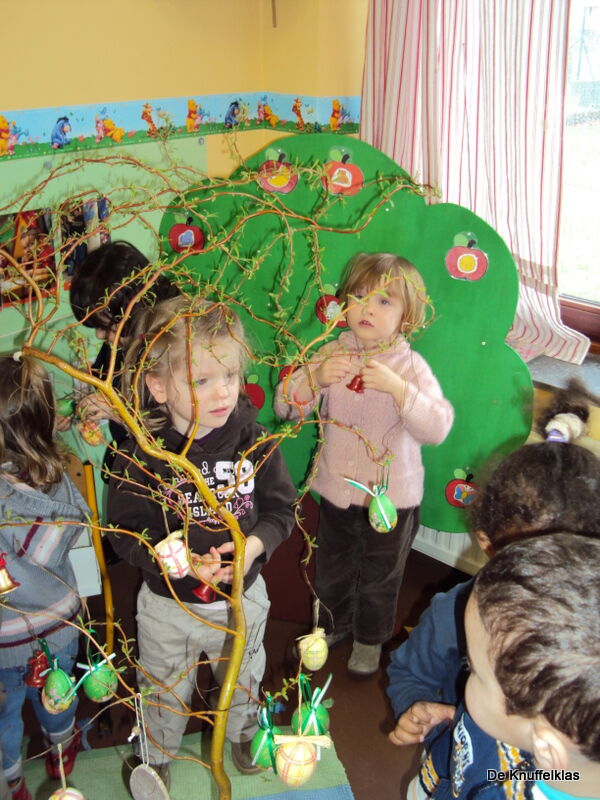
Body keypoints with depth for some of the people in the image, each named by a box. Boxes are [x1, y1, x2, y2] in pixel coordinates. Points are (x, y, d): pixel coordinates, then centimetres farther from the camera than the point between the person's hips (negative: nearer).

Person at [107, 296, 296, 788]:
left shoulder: (254, 439, -15)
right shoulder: (140, 453, -21)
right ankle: (158, 758, 54)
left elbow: (282, 509, -7)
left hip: (243, 596, 2)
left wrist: (254, 545, -25)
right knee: (164, 695, 23)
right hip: (169, 604, -2)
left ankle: (243, 736, 60)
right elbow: (127, 533, -17)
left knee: (244, 682, 29)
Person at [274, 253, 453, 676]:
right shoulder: (333, 354, -8)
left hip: (392, 497, -3)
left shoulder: (411, 366, -16)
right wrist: (315, 377, -31)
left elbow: (438, 427, -28)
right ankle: (335, 624, 52)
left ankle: (370, 639, 45)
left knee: (379, 578, 18)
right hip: (337, 490, 3)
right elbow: (286, 406, -12)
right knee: (331, 569, 24)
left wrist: (397, 387, -39)